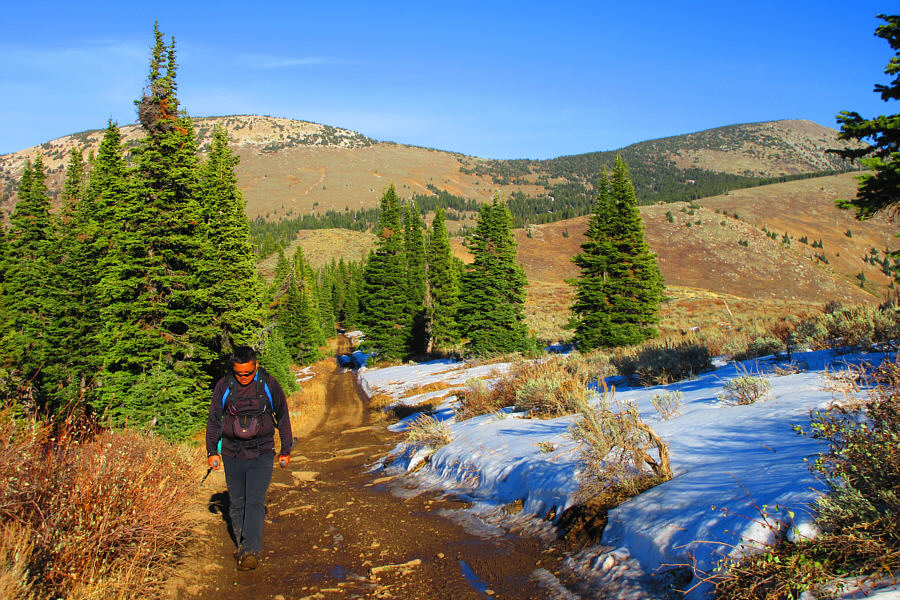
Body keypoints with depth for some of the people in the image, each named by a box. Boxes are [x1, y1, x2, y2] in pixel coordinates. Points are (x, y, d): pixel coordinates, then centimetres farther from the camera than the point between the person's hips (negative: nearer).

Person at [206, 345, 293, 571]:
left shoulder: (269, 385, -4)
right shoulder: (224, 386, -2)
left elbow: (283, 417, 7)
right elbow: (214, 419, 10)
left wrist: (286, 450, 10)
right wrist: (212, 451, 8)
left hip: (261, 453, -2)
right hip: (232, 454, 2)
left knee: (255, 502, -12)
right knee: (237, 503, 10)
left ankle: (251, 551, -15)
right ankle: (241, 545, 25)